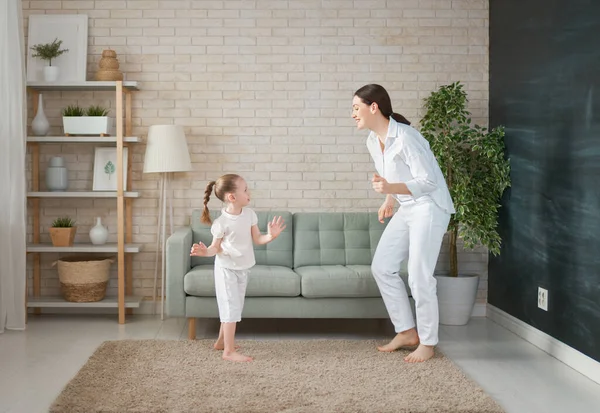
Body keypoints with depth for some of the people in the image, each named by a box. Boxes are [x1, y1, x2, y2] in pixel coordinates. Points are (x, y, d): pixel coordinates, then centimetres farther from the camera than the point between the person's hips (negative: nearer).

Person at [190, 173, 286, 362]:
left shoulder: (250, 214, -4)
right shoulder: (221, 222, -20)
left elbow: (257, 239, -2)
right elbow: (216, 247, -12)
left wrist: (271, 236, -21)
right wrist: (205, 251, -33)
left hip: (243, 268, 7)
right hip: (226, 268, -7)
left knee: (235, 306, 17)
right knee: (231, 307, -7)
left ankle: (221, 341, 34)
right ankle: (229, 351, 1)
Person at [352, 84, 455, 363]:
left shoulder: (405, 137, -24)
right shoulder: (373, 141, 3)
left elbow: (429, 181, -25)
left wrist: (390, 188, -35)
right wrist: (389, 200, 6)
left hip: (429, 208, -9)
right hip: (406, 209, 9)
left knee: (419, 276, -9)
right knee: (381, 267, 5)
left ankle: (428, 343, 7)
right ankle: (407, 332, 17)